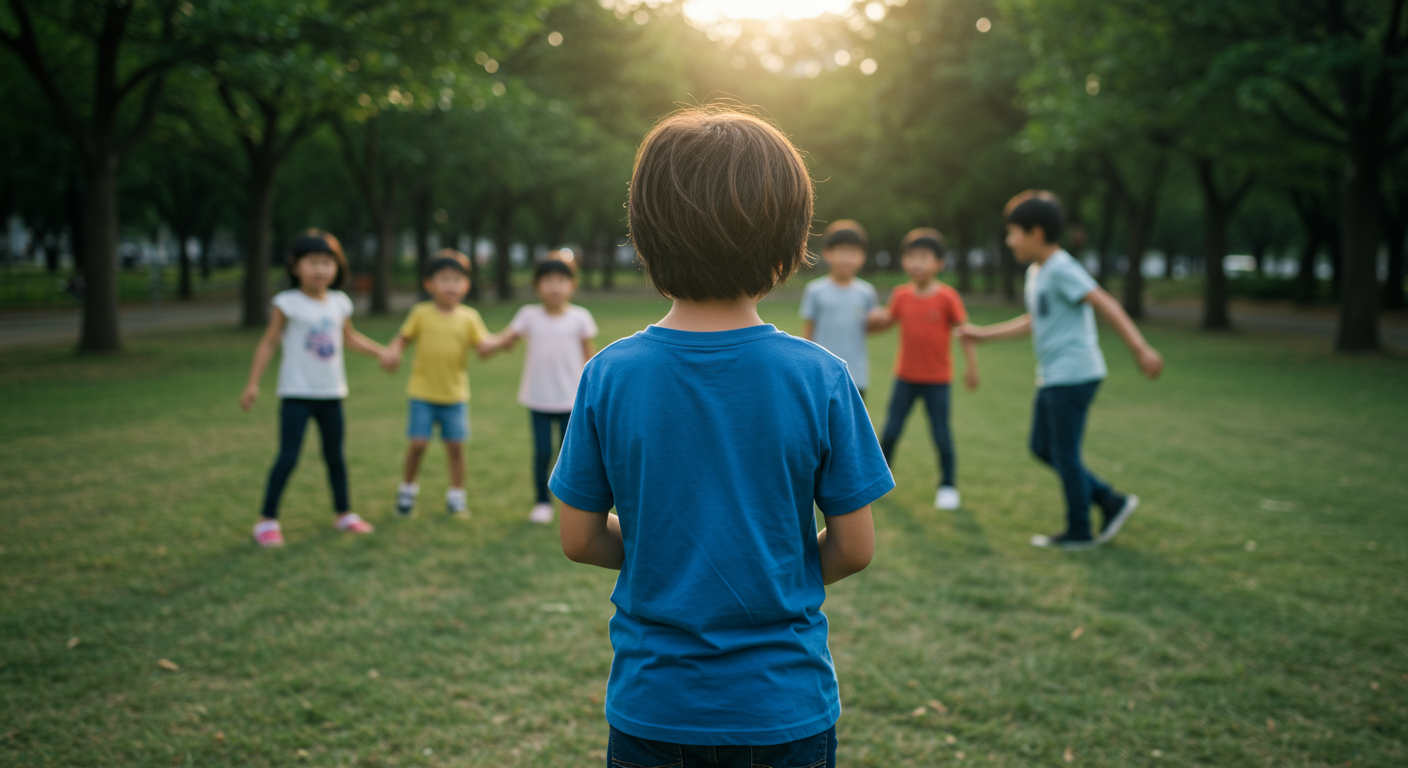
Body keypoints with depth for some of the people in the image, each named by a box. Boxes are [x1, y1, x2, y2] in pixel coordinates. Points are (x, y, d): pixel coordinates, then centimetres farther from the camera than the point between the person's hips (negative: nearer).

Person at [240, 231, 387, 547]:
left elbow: (349, 338, 23)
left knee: (335, 456, 14)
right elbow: (268, 343, -7)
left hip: (331, 393, 5)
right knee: (288, 457, -9)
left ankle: (344, 513, 26)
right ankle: (267, 520, 0)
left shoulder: (339, 303, 6)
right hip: (296, 393, -5)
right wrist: (253, 383, -12)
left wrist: (383, 352, 18)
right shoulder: (288, 303, -9)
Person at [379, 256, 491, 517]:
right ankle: (407, 487, 21)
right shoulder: (421, 313, -3)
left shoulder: (469, 317, -1)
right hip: (423, 391, -1)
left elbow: (483, 346, -6)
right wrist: (392, 352, -19)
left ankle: (456, 493, 21)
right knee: (418, 443, -3)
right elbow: (403, 338, 1)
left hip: (455, 394, 1)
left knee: (455, 445, 5)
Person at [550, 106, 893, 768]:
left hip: (650, 706, 1)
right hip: (786, 707, -1)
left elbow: (578, 540, -4)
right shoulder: (821, 379, -14)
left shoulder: (608, 377, -11)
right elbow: (854, 547, -8)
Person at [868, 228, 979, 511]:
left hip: (937, 379, -3)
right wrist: (877, 318, -11)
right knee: (890, 431, 6)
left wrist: (971, 367, -6)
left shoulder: (947, 297, -11)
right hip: (906, 377, 3)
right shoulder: (901, 295, 0)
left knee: (941, 434, 2)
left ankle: (948, 486, 18)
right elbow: (885, 321, 13)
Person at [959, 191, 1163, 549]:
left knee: (1065, 455, -1)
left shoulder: (1062, 269, -15)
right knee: (1042, 448, 15)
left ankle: (1079, 533, 14)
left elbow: (1106, 304, -22)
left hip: (1073, 375, -10)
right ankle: (1111, 502, 21)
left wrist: (1140, 349, -29)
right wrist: (983, 334, 26)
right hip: (1051, 376, 10)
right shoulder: (1036, 272, 14)